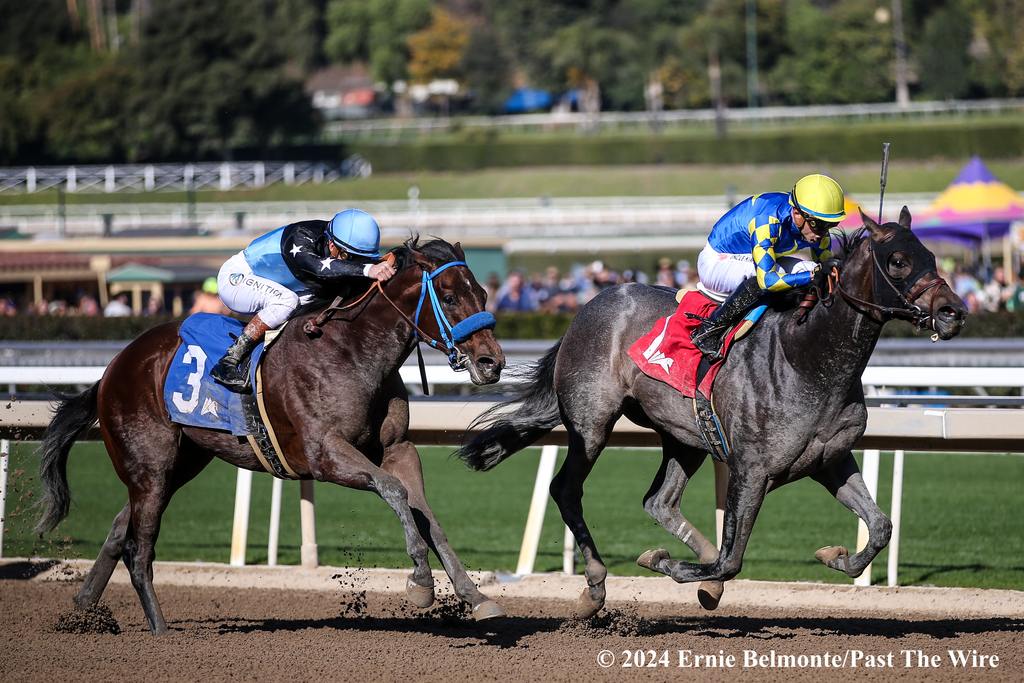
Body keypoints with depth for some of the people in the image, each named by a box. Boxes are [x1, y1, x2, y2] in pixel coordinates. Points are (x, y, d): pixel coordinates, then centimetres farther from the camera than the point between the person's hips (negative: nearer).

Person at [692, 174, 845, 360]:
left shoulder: (816, 227, -14)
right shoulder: (767, 221, -38)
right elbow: (766, 279, -45)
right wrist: (813, 275, -44)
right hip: (716, 263, -8)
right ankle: (709, 331, -24)